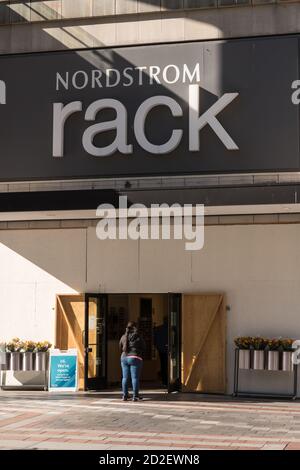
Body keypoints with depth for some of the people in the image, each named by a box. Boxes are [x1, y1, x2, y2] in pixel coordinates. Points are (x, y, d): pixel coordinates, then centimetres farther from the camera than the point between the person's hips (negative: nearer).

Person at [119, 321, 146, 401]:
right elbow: (144, 347, 2)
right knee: (135, 377, -3)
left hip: (124, 358, 5)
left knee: (125, 377, 7)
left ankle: (125, 395, 7)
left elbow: (120, 348, 15)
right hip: (135, 358, -4)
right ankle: (135, 396, -5)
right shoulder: (137, 336, -4)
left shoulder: (123, 337, 9)